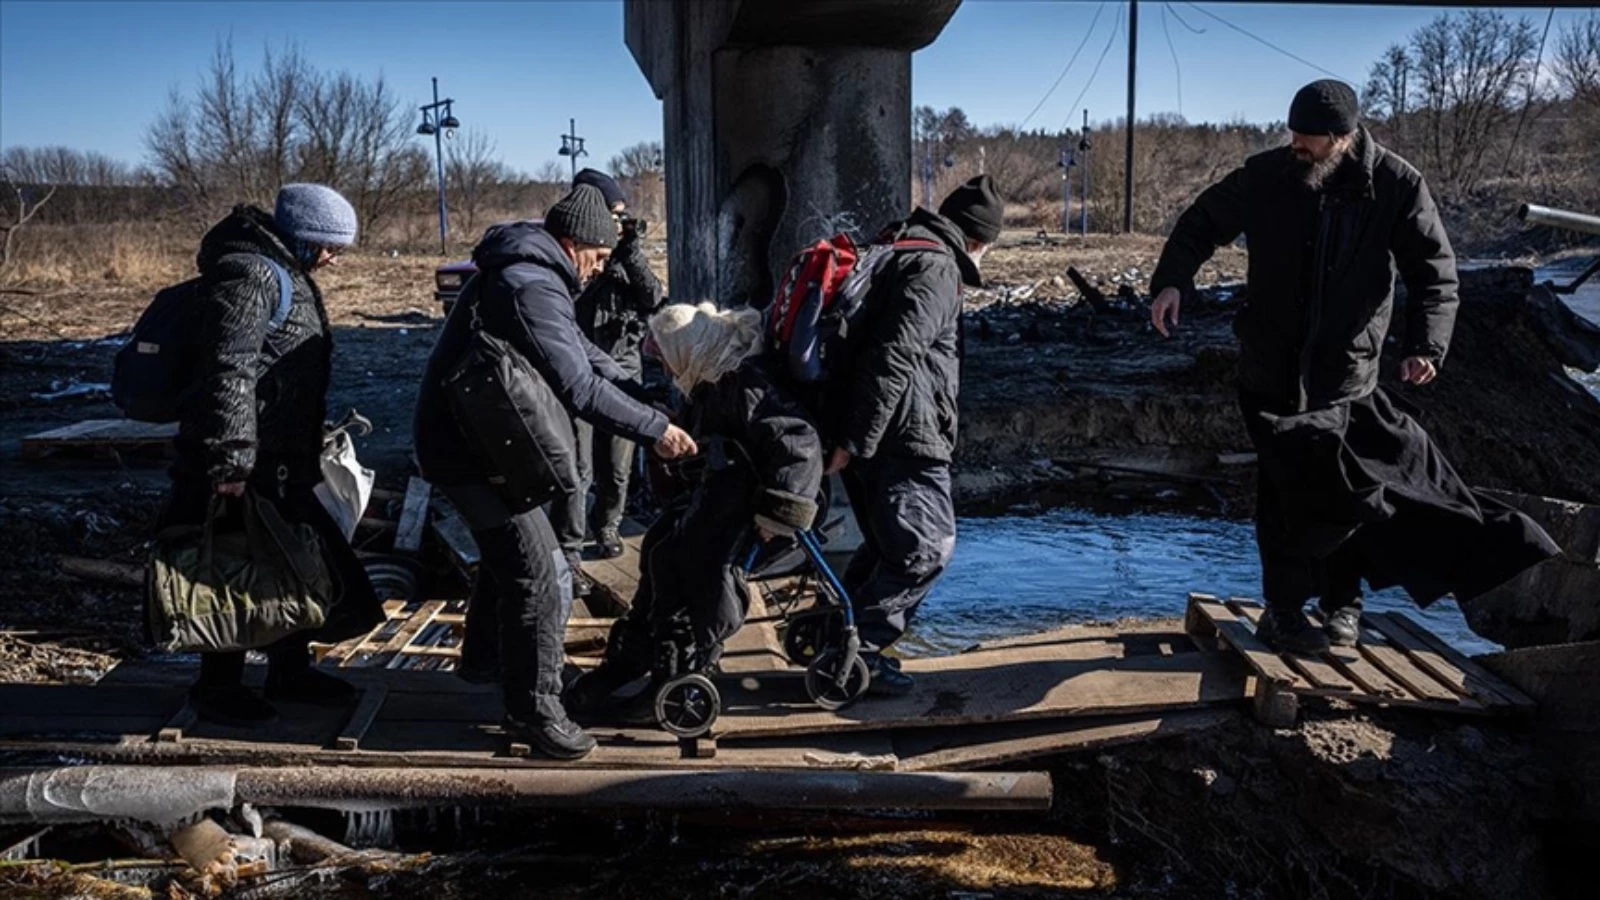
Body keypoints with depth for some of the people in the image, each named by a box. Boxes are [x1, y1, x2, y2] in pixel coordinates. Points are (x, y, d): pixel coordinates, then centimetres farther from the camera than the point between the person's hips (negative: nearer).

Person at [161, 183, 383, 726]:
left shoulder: (284, 273, 17)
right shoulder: (248, 274, -16)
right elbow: (227, 371, -24)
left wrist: (311, 451, 32)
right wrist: (229, 462, -26)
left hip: (282, 462, 10)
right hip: (243, 467, -10)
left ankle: (290, 672, 30)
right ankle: (217, 690, 15)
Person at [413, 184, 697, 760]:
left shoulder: (526, 273, 11)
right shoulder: (532, 288, -24)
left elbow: (582, 352, 16)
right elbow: (580, 388, -28)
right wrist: (656, 429, -21)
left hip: (478, 437, 11)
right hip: (475, 452, -11)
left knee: (508, 553, 27)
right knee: (540, 577, -9)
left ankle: (484, 657, 46)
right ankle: (533, 708, 0)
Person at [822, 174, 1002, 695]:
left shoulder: (894, 254, 19)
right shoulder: (937, 270, -13)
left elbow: (866, 343, 23)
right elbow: (893, 359, -24)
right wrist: (855, 442, -23)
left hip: (870, 434, 10)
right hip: (902, 437, -10)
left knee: (887, 544, 20)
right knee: (927, 549, -1)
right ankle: (854, 650, 1)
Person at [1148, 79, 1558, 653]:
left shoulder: (1396, 185, -8)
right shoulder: (1266, 176, -6)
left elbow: (1435, 271, -5)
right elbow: (1202, 224, 5)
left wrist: (1426, 343, -20)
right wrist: (1172, 280, -13)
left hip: (1346, 372, 0)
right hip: (1271, 370, 0)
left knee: (1341, 486, 7)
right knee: (1286, 489, 1)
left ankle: (1341, 601, 26)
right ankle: (1285, 611, 14)